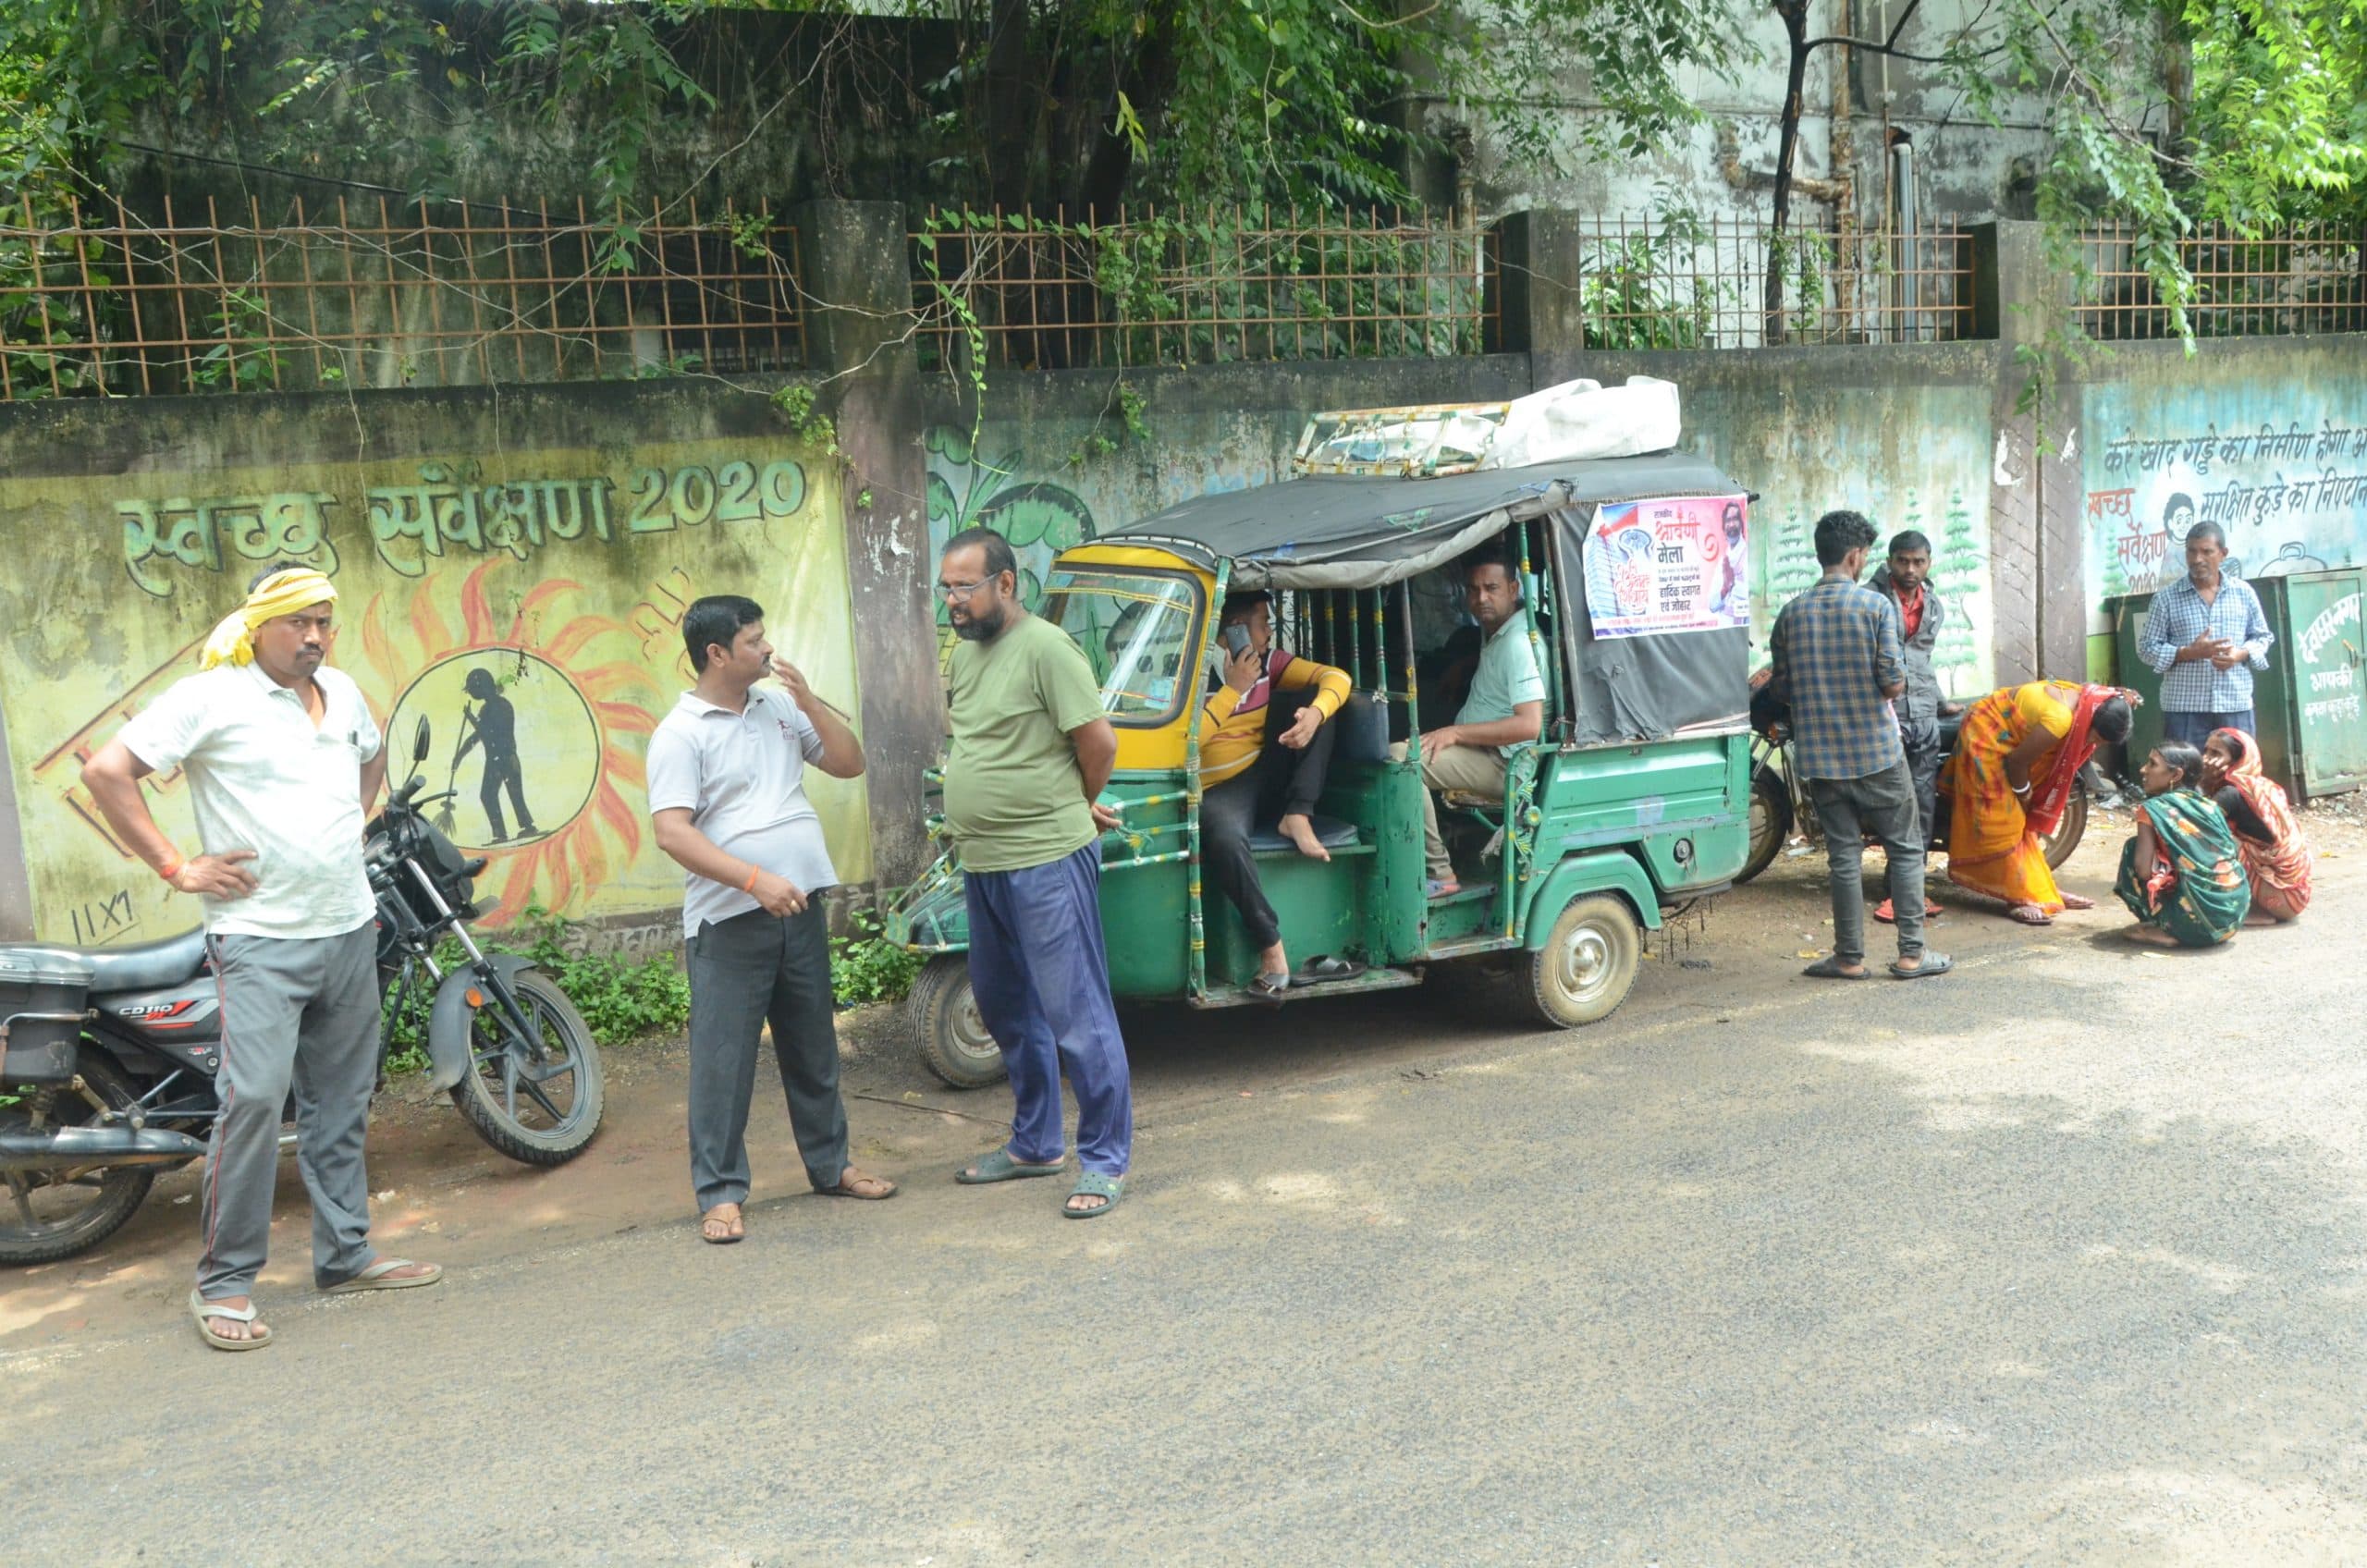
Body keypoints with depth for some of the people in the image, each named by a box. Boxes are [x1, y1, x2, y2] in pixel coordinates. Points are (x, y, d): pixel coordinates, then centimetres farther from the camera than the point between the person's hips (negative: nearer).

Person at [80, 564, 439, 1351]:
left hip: (350, 930, 7)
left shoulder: (343, 691, 11)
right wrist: (177, 867, -13)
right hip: (261, 940, -6)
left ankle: (344, 1253, 23)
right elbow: (105, 771, -13)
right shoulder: (210, 696, -9)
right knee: (253, 1100, -13)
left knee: (341, 1104, 12)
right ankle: (223, 1282, -1)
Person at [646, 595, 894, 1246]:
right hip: (728, 922, -6)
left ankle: (830, 1165, 30)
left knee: (814, 1048, 16)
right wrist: (755, 881, -24)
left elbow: (849, 763, 13)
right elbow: (671, 831, -17)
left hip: (800, 909, 6)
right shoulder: (681, 733, -8)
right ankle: (720, 1192, 8)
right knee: (723, 1058, -1)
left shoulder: (779, 708, 11)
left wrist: (808, 699, -1)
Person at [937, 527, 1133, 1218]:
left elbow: (1099, 740, -15)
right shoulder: (966, 651, 12)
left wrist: (1078, 806, 2)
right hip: (982, 862, 9)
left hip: (1047, 861, -9)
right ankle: (1035, 1144, 33)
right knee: (1006, 1010, 19)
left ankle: (1105, 1162, 7)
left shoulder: (1045, 648, -14)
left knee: (1076, 1015, -3)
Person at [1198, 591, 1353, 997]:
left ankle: (1298, 817, -17)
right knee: (1226, 838, -41)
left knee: (1313, 700, -8)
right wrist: (1233, 688, -22)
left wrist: (1314, 713, -26)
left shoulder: (1268, 661, 5)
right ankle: (1272, 947, -33)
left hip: (1267, 778, 6)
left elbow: (1336, 677, -4)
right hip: (1219, 791, -6)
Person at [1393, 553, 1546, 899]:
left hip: (1502, 763, -11)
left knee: (1399, 758, -27)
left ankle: (1438, 873, -23)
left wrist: (1456, 733, -21)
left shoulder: (1518, 642, -16)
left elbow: (1530, 725, -25)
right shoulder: (1494, 634, 17)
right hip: (1482, 754, 11)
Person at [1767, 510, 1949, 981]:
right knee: (1905, 850, 9)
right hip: (1877, 752, -3)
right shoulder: (1875, 606, -9)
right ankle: (1910, 954, 10)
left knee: (1843, 855, 9)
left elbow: (1780, 689, 5)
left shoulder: (1792, 613, 2)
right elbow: (1894, 682, -13)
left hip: (1820, 756, 3)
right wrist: (1891, 687, 9)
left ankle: (1850, 957, 12)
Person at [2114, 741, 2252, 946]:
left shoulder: (2154, 808, -4)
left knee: (2133, 848, 8)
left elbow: (2143, 870, -13)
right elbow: (2235, 854, 17)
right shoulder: (2209, 805, 13)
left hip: (2199, 917, -7)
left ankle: (2166, 930, 2)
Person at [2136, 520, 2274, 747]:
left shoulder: (2243, 592, 8)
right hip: (2183, 708, -2)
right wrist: (2189, 653, -15)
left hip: (2235, 705, 2)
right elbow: (2147, 647, 1)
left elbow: (2262, 636, 15)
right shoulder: (2167, 598, 1)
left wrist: (2241, 654, -7)